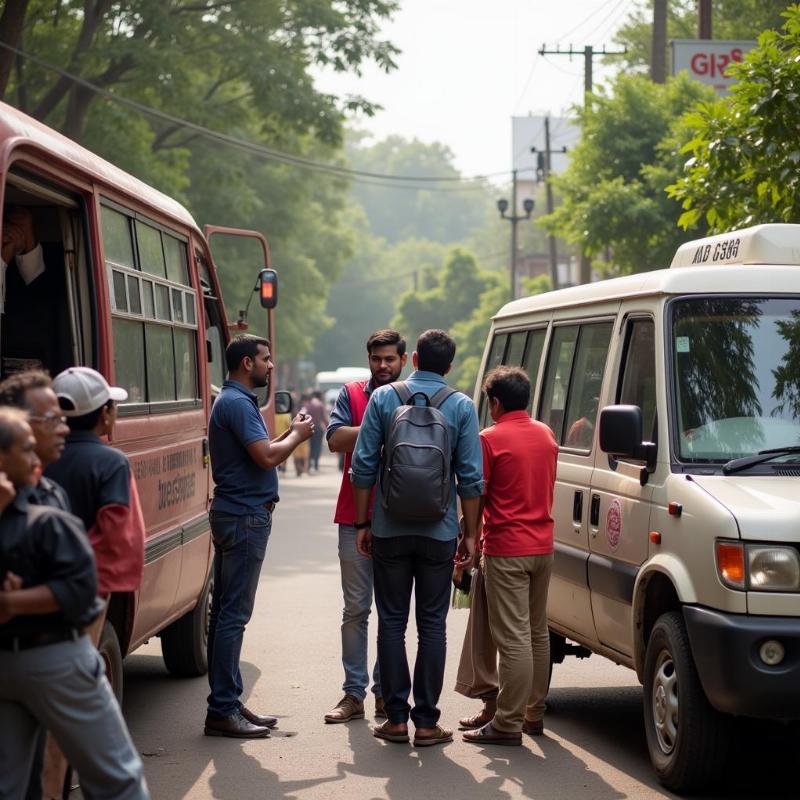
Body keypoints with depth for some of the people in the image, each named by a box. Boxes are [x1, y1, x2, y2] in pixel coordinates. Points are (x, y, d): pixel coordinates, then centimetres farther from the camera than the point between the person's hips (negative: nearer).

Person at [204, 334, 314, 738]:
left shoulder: (236, 401, 19)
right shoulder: (237, 403, -15)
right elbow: (266, 457, -22)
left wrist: (290, 434, 9)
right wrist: (297, 435, -6)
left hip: (236, 514, 11)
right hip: (245, 516, -11)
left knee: (227, 611, 12)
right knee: (234, 613, -9)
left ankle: (227, 702, 18)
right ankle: (222, 710, -8)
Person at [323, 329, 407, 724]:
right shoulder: (351, 395, 7)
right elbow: (336, 439, -7)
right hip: (356, 517, 0)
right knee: (355, 610, 2)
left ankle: (385, 691, 14)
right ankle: (353, 694, 6)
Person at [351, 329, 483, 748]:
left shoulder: (383, 398, 1)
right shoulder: (461, 406, 0)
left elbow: (364, 465, -1)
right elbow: (471, 477, -2)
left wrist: (362, 523, 8)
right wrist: (470, 534, 5)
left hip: (389, 529, 0)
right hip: (438, 532, 0)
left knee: (392, 622, 7)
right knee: (432, 625, 5)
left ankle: (396, 718, 8)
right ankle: (426, 721, 5)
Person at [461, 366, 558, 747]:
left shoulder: (490, 439, -12)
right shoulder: (546, 435, 10)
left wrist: (465, 539, 3)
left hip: (506, 550, -7)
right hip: (543, 545, 7)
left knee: (513, 638, -8)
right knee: (538, 633, 15)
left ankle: (508, 724, -6)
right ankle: (534, 713, 23)